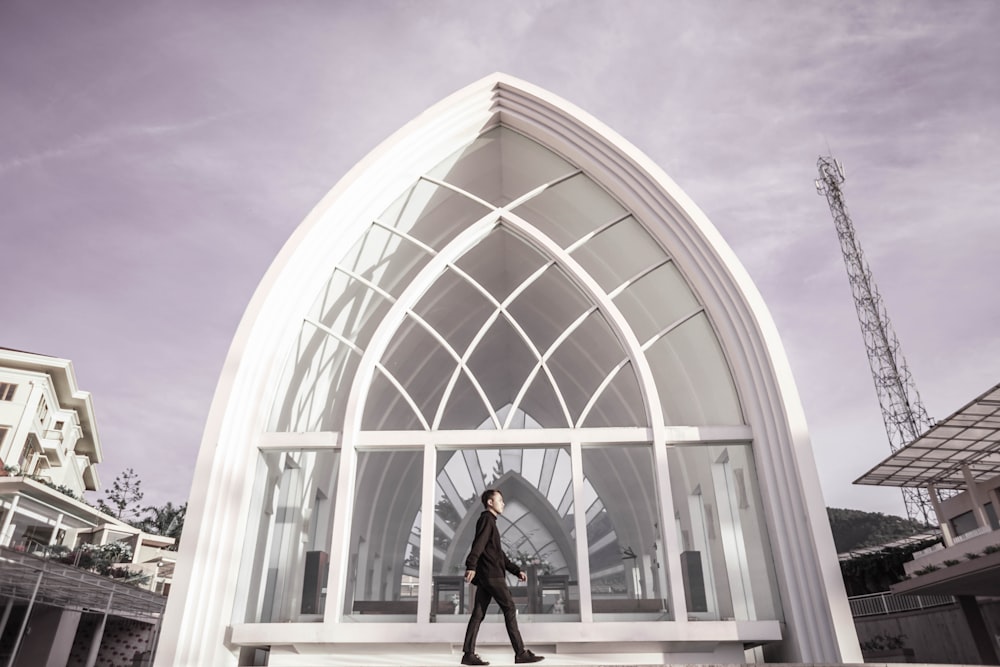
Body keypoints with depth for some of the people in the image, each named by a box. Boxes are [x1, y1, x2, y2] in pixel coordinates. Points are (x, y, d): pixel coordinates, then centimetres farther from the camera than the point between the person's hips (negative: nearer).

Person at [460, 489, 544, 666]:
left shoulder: (490, 522, 25)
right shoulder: (486, 519, -5)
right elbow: (478, 543, -22)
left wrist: (517, 571, 21)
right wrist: (471, 566, -35)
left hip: (485, 575, 9)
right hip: (492, 574, -9)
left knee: (478, 613, 4)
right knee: (510, 609, -7)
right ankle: (521, 653, -6)